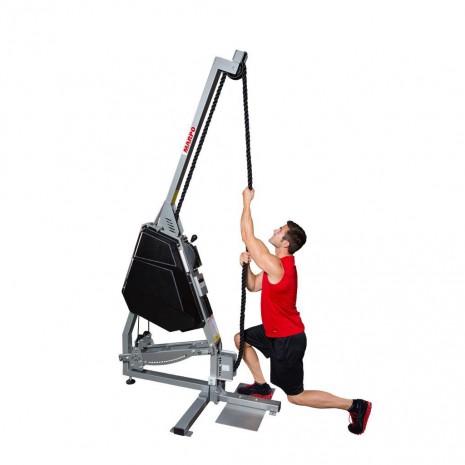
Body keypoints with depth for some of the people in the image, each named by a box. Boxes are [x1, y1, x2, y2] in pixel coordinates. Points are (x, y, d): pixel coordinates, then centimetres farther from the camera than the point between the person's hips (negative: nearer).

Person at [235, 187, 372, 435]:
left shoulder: (276, 266, -27)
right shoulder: (281, 264, 3)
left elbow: (248, 237, -26)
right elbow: (253, 286, 11)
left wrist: (247, 202, -18)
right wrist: (246, 264, -6)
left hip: (288, 340, -9)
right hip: (277, 331, 9)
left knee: (296, 396, 3)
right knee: (241, 338, 17)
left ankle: (355, 405, 9)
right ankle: (262, 387, 25)